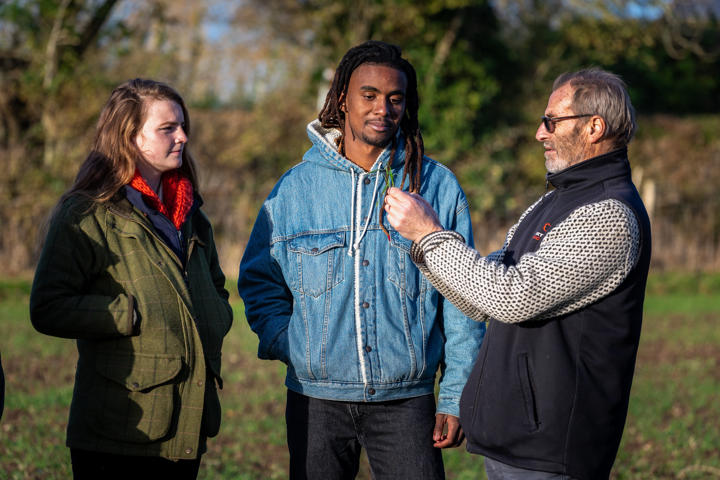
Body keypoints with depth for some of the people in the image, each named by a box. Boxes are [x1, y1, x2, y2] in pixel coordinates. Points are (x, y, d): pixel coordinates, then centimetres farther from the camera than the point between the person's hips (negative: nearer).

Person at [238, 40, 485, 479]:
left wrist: (456, 397, -2)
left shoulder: (438, 187, 1)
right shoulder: (295, 188, 4)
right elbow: (260, 283, 12)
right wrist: (289, 348, -4)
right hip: (316, 399, 1)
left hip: (407, 400, -1)